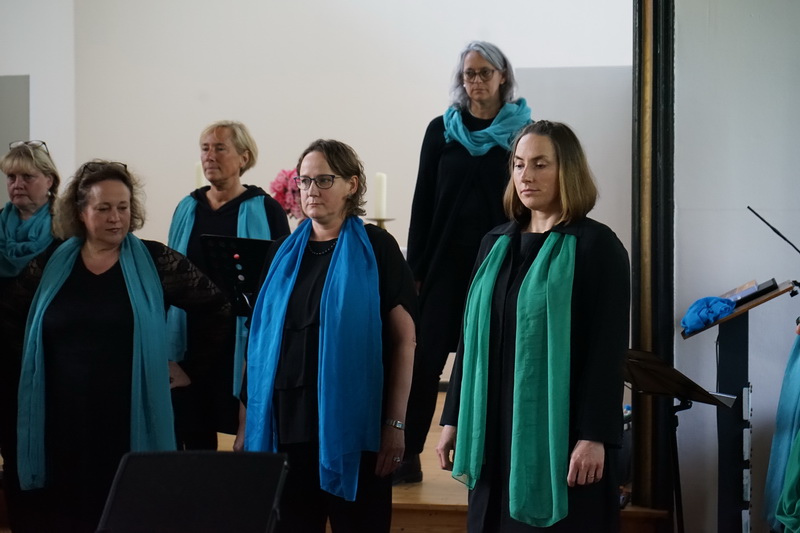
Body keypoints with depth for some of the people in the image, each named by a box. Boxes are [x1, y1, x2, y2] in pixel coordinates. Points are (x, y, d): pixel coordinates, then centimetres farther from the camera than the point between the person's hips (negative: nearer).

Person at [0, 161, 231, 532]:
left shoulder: (154, 261, -1)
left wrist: (194, 368, 1)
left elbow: (219, 308, 0)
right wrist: (35, 364, 8)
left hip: (130, 422, -2)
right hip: (64, 421, 2)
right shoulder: (51, 263, 6)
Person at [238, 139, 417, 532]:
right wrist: (249, 419, 9)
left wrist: (395, 423, -9)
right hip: (284, 424, 4)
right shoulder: (283, 253, 11)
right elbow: (260, 339, 13)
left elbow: (403, 339, -3)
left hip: (353, 425, -4)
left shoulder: (375, 248, -1)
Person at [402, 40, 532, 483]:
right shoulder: (442, 130, 6)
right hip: (446, 260, 1)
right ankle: (407, 456, 5)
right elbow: (423, 202, 6)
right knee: (425, 356, -2)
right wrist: (415, 269, 1)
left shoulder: (523, 132, 2)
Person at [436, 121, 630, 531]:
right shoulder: (496, 244, 11)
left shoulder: (597, 246, -6)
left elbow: (608, 350, -11)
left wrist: (595, 436, -17)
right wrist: (453, 419, 11)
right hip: (495, 426, 5)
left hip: (560, 429, -5)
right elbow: (471, 336, 13)